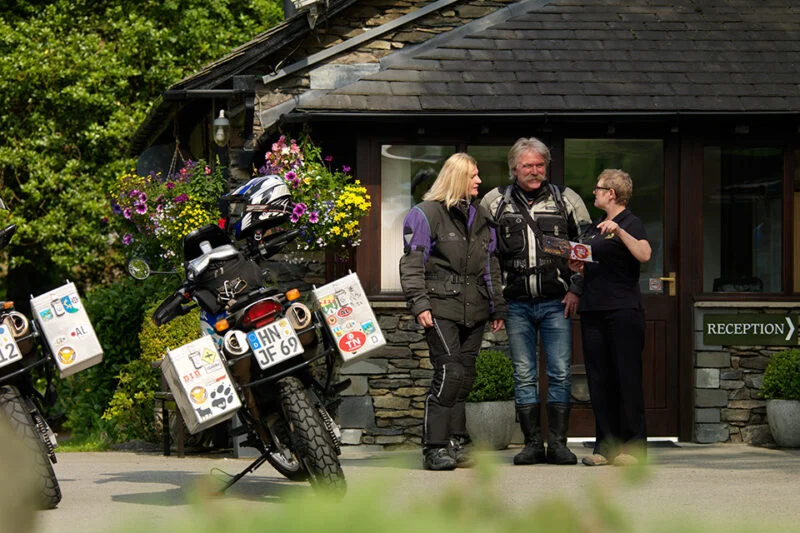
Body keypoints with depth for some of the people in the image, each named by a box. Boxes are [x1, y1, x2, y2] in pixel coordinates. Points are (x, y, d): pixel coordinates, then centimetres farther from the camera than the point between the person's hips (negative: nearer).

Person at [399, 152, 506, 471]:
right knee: (449, 373, -15)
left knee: (465, 377, 4)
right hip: (441, 309, -7)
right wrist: (419, 304, -13)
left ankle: (455, 444, 10)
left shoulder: (480, 217, 20)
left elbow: (490, 266, 26)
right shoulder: (427, 213, -1)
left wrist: (498, 307, 22)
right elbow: (412, 263, -4)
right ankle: (434, 448, -13)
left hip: (473, 311, 7)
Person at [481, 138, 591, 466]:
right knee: (524, 375, 2)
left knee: (560, 373, -3)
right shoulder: (494, 202, 5)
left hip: (556, 303, -1)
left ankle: (558, 442, 1)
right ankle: (533, 444, 7)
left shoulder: (566, 200, 5)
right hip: (516, 304, 1)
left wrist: (576, 289, 3)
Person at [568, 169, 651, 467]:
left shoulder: (631, 224, -3)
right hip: (593, 308, 8)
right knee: (599, 378, 5)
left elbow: (644, 254, -21)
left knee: (627, 377, -6)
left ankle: (631, 445, -3)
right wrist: (577, 267, 9)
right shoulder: (595, 227, 21)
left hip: (623, 308, -8)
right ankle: (605, 445, 8)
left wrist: (619, 231, -28)